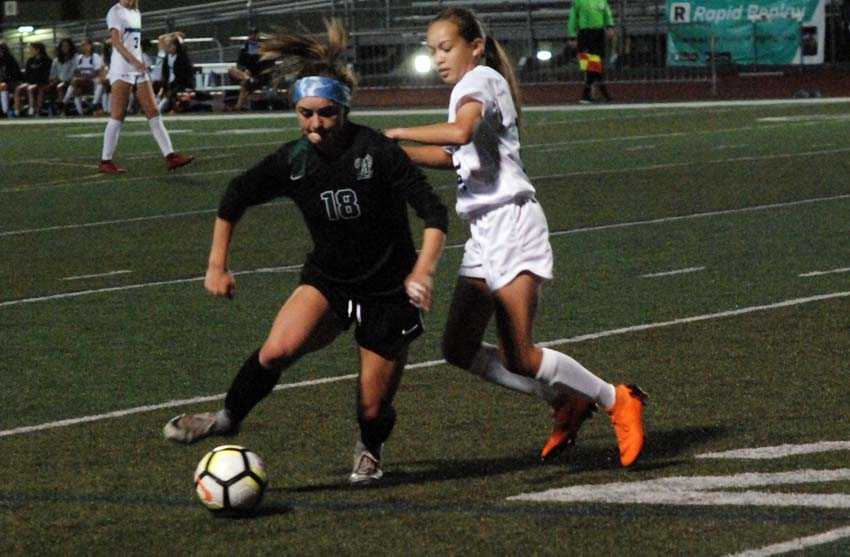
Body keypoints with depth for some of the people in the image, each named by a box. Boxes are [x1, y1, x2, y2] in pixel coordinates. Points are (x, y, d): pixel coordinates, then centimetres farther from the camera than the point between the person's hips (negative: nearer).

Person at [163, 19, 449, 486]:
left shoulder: (376, 151, -20)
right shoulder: (293, 161, -7)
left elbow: (433, 211, -21)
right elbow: (237, 195, 8)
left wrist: (423, 271, -35)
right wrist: (217, 265, 5)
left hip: (388, 290, -3)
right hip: (327, 280, 3)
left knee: (373, 408, 2)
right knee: (277, 349, -26)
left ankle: (370, 450, 38)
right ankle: (227, 419, -2)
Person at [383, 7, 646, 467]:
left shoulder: (479, 80, -9)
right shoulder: (471, 88, 19)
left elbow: (460, 132, -30)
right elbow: (451, 156, 27)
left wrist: (400, 133, -18)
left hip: (512, 222, -10)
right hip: (485, 231, 10)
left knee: (518, 356, -13)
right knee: (458, 349, 9)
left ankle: (616, 400, 0)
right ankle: (563, 401, 18)